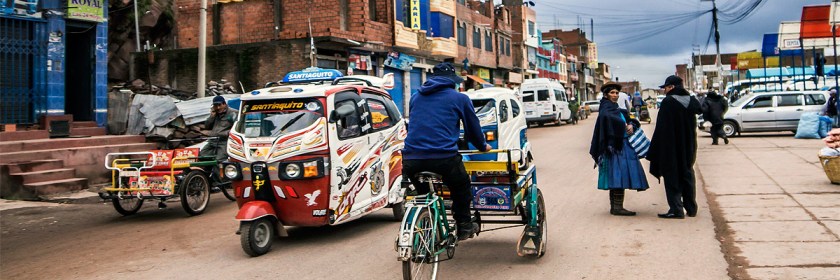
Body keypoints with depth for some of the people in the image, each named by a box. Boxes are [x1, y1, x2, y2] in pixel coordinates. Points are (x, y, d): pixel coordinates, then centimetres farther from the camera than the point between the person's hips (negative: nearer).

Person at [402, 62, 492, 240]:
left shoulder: (416, 97, 21)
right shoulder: (459, 99, 10)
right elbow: (473, 127, 20)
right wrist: (482, 146, 39)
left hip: (411, 159, 3)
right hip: (444, 157, -3)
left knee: (422, 192, 28)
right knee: (461, 187, 24)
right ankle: (464, 226, 30)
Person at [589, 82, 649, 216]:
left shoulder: (616, 108, 20)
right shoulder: (606, 108, -9)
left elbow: (628, 120, 16)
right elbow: (607, 116, -31)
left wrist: (631, 125, -8)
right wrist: (624, 126, -19)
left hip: (623, 146, 9)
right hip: (615, 146, -9)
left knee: (616, 179, 10)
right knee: (619, 175, -12)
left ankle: (615, 207, 13)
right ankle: (617, 207, -11)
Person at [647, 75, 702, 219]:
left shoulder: (668, 102, -15)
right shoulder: (691, 101, 5)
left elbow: (661, 128, -15)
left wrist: (654, 151, -10)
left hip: (671, 147, -6)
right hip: (687, 147, 6)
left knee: (672, 176, 0)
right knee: (687, 175, 14)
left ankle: (676, 209, -4)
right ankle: (691, 208, 19)